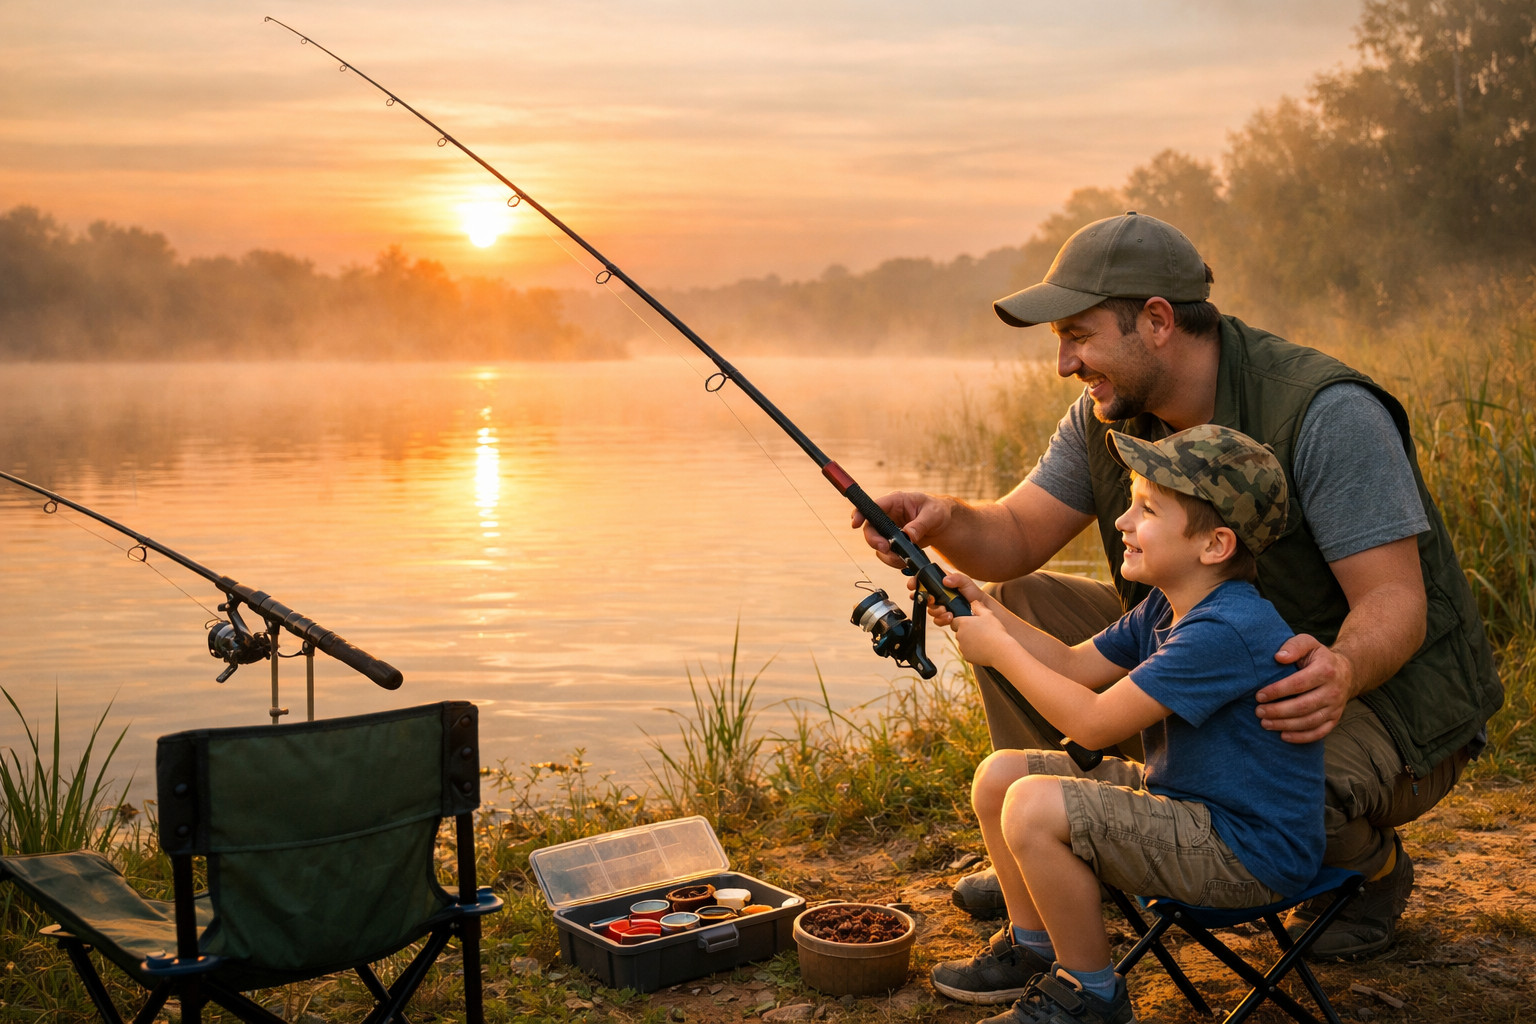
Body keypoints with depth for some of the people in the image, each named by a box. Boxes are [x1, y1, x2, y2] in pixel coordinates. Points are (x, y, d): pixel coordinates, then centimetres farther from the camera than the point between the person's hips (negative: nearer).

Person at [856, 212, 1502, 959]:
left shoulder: (1329, 414, -27)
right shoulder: (1108, 417, -5)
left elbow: (1395, 604, -27)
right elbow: (1013, 539, -6)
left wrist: (1342, 671, -50)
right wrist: (943, 519, -29)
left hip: (1381, 690, -6)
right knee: (1015, 607, -3)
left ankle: (1371, 864, 0)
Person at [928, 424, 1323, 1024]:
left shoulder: (1229, 632, -27)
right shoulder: (1166, 608, 5)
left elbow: (1093, 723, -27)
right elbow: (1077, 667, 13)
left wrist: (998, 650, -16)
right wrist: (985, 610, 1)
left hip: (1251, 855, -10)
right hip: (1181, 800, 10)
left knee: (1035, 807, -26)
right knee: (1000, 775, 6)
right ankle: (1031, 948, 23)